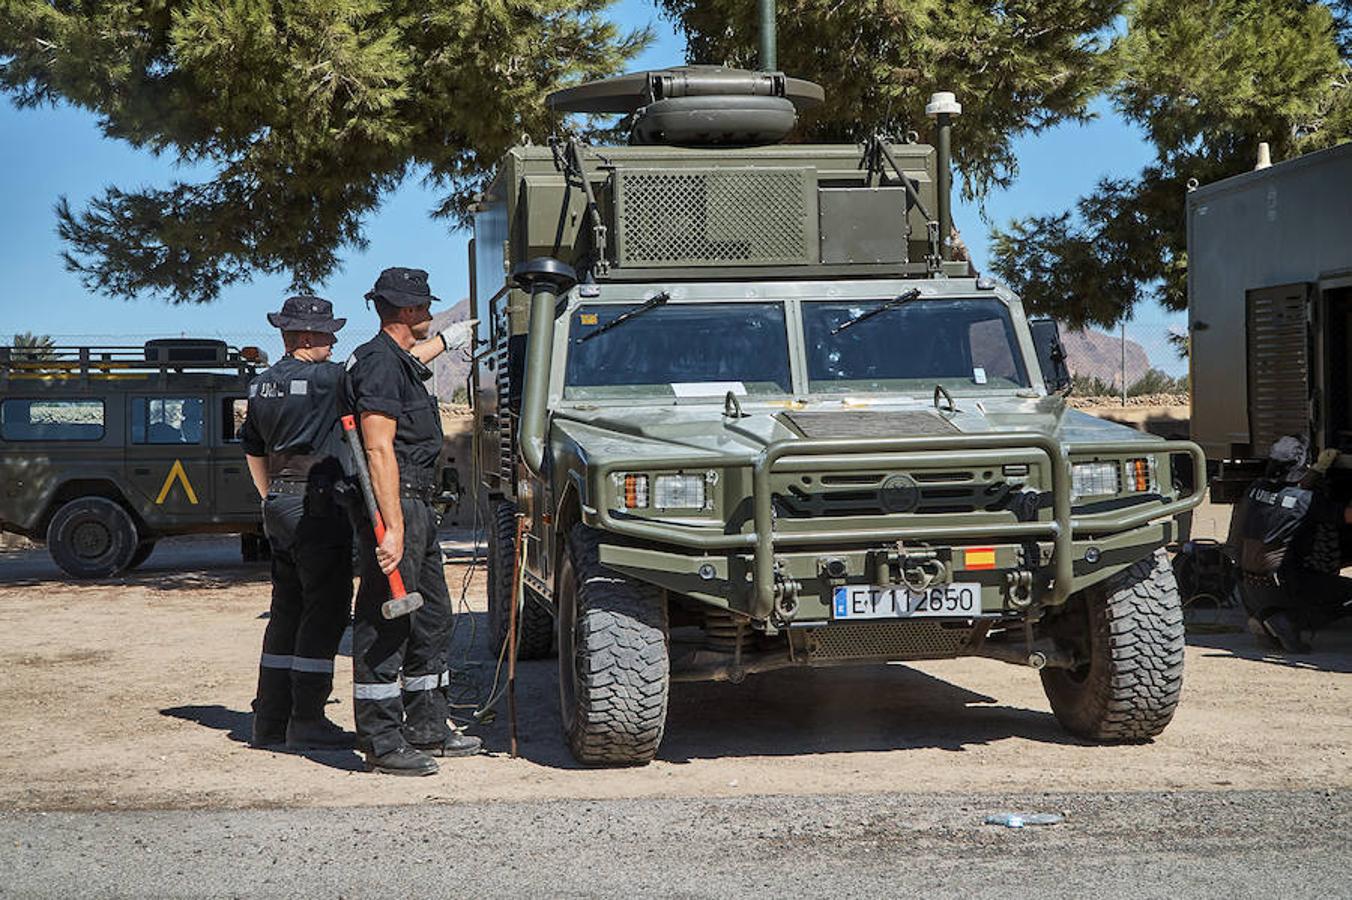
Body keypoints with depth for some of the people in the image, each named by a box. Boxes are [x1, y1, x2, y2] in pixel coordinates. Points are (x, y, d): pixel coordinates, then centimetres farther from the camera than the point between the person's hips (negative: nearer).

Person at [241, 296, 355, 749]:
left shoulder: (262, 386, 12)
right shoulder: (324, 379, -13)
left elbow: (253, 451, 22)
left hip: (279, 505, 9)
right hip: (317, 506, -9)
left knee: (287, 610, 14)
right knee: (325, 611, -4)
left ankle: (271, 720, 17)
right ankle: (306, 723, -3)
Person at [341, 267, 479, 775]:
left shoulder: (398, 360, 18)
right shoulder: (379, 363, -14)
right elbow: (379, 451, -22)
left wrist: (449, 339, 64)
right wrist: (393, 528, -26)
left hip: (415, 506, 11)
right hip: (394, 505, -11)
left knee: (431, 618, 15)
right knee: (385, 625, -7)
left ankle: (427, 729, 24)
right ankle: (383, 744, -3)